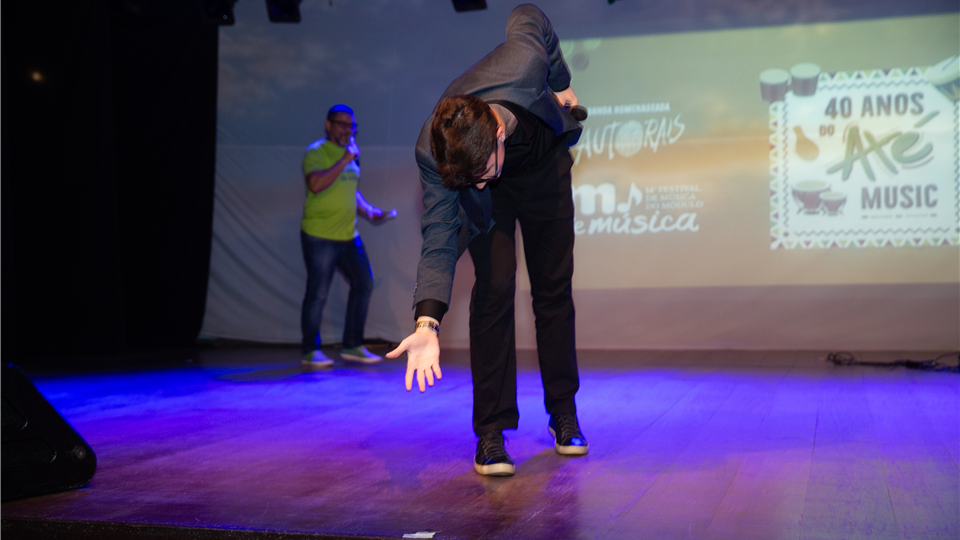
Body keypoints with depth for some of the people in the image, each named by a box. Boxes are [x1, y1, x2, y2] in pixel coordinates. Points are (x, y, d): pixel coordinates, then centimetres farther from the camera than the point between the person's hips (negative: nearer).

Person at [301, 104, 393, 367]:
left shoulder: (350, 153, 15)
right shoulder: (316, 152, -10)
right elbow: (316, 184, -28)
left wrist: (368, 210, 9)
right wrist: (345, 160, -24)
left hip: (348, 235, 8)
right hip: (320, 236, -8)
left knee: (363, 285, 9)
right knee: (317, 294, -2)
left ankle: (352, 346, 19)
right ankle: (310, 351, 12)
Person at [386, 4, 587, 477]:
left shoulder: (526, 61, -41)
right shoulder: (432, 153, -38)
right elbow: (438, 240, -33)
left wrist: (561, 82, -5)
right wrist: (427, 323, -45)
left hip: (545, 164, 2)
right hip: (487, 204, -2)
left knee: (554, 288, 5)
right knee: (495, 287, -17)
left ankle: (563, 413, 18)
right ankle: (490, 434, -8)